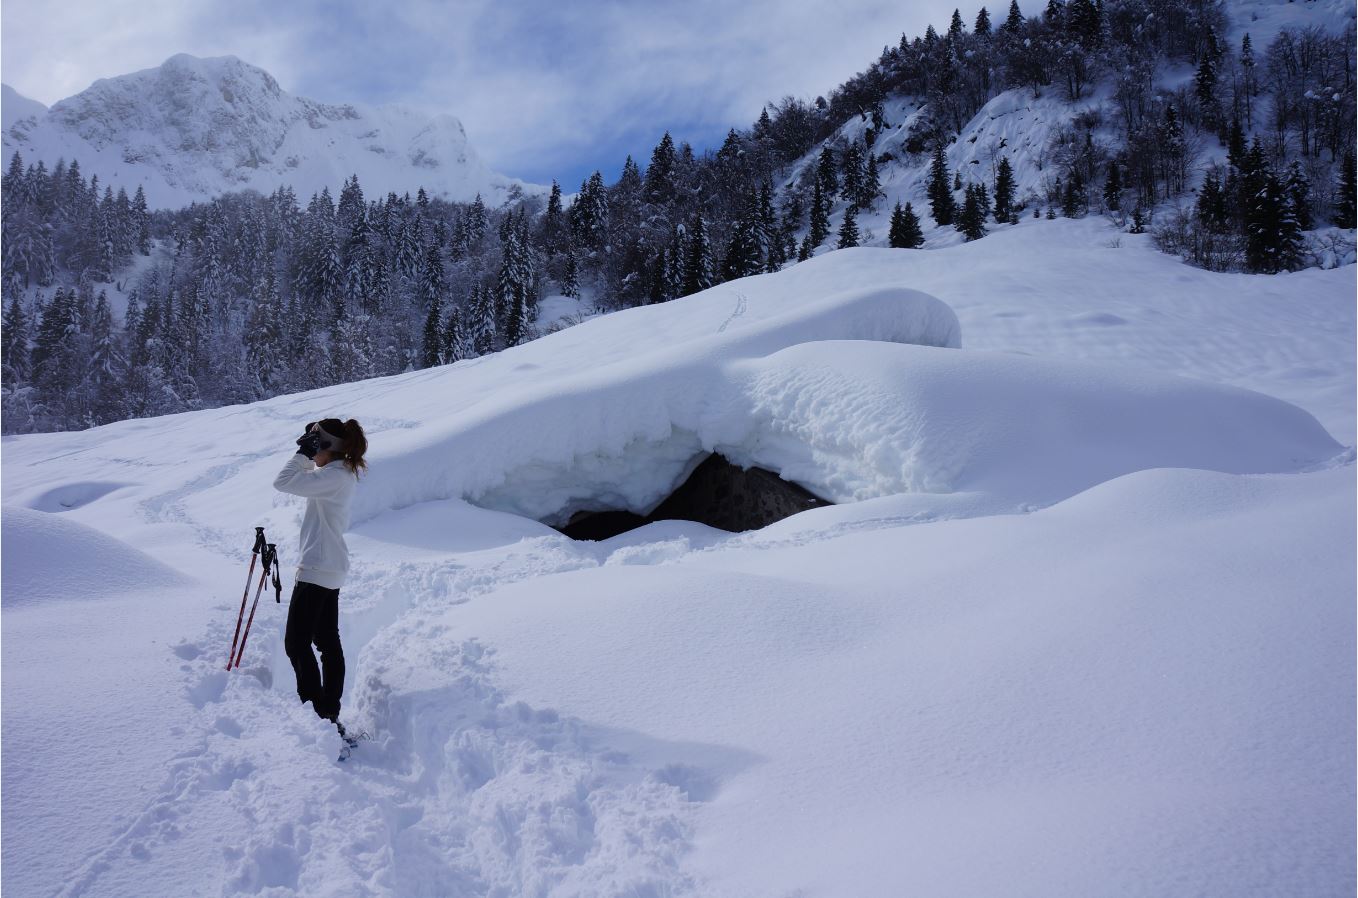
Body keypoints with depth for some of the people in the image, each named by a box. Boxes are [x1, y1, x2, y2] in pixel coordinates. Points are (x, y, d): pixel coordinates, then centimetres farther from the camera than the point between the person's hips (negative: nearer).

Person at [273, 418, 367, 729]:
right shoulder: (343, 474, 11)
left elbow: (284, 482, -25)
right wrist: (307, 456, 14)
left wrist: (304, 452, -14)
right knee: (328, 642, 13)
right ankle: (330, 715, 20)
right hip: (331, 569, 11)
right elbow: (309, 479, 29)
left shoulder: (334, 476, -20)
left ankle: (317, 713, -5)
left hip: (317, 569, -11)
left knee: (297, 643, -5)